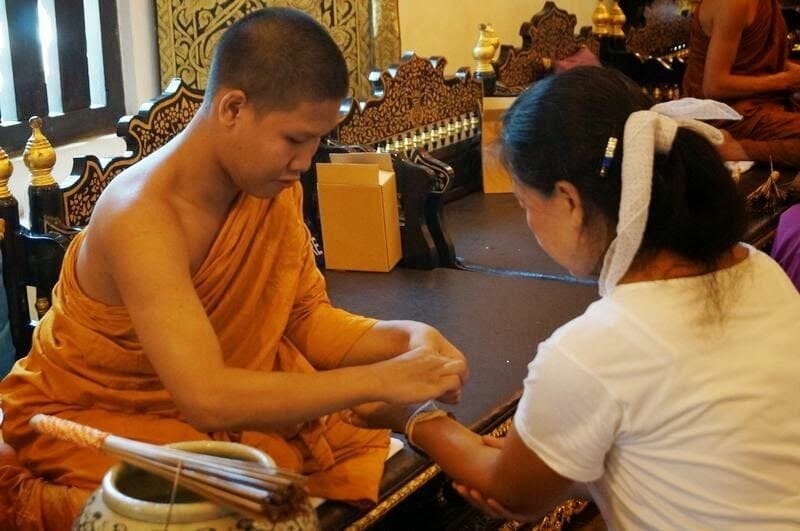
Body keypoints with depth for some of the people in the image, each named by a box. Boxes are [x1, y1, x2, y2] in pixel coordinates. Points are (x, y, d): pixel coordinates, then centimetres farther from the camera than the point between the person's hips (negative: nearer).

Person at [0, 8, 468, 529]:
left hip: (222, 396, 6)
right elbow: (207, 398, -41)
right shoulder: (141, 216, -32)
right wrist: (382, 379, -37)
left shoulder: (273, 185, -9)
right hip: (91, 422, -5)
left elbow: (306, 317, -2)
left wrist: (406, 336, -20)